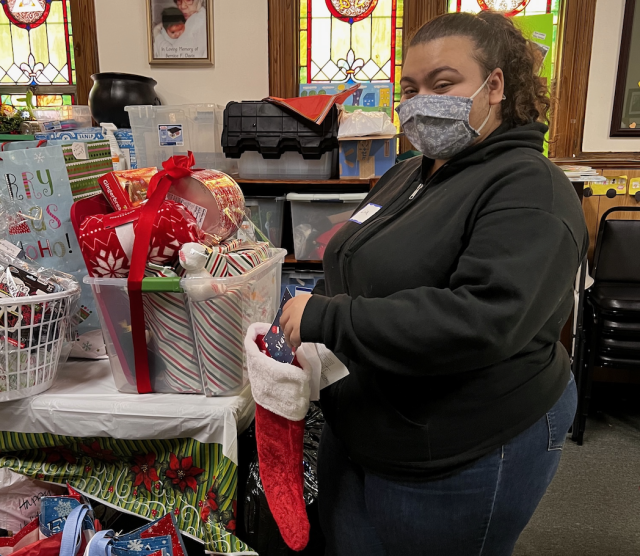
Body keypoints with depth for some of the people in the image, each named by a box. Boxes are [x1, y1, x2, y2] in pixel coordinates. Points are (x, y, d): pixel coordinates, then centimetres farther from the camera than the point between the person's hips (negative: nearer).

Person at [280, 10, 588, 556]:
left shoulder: (529, 191, -19)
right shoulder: (408, 175, 8)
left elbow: (480, 322, -32)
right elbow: (362, 275, 19)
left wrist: (326, 319, -29)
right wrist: (301, 315, 0)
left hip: (459, 460, -8)